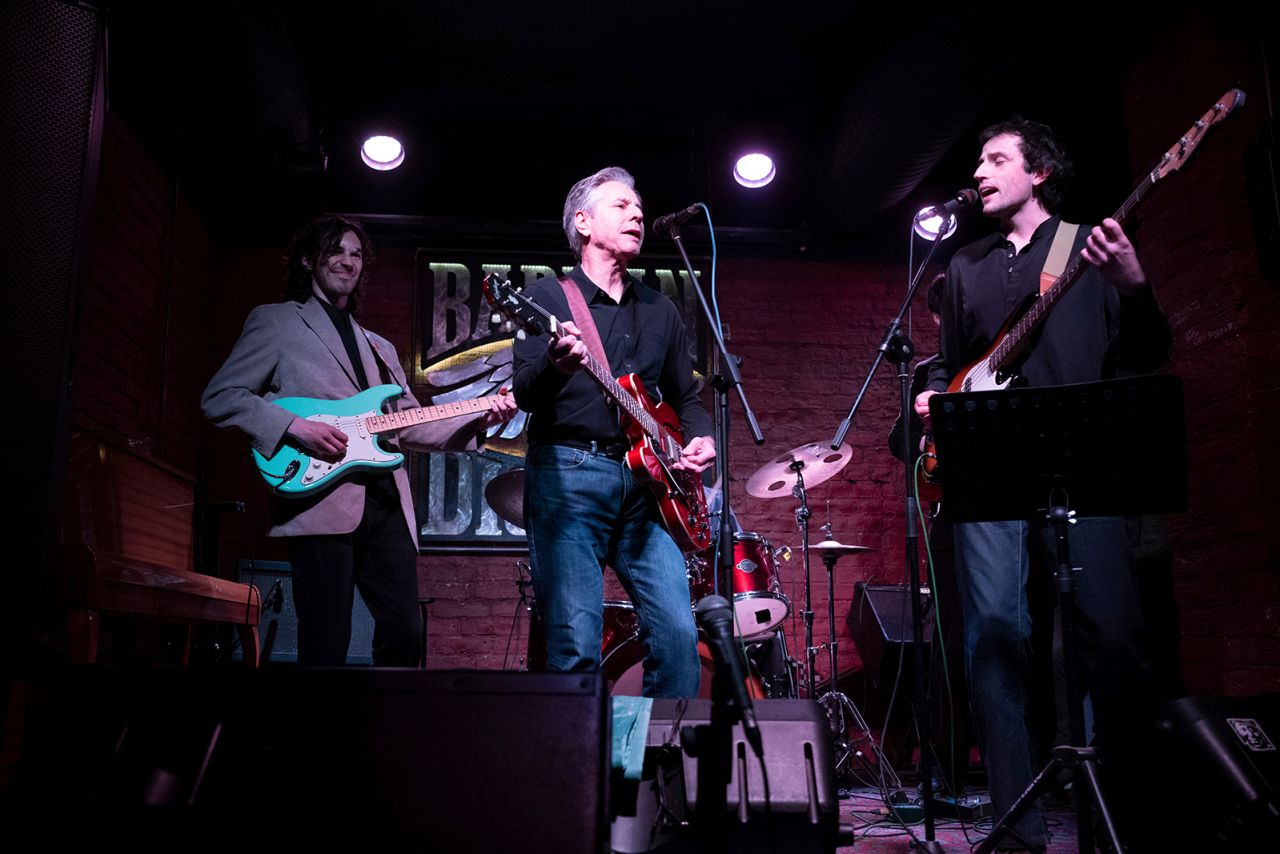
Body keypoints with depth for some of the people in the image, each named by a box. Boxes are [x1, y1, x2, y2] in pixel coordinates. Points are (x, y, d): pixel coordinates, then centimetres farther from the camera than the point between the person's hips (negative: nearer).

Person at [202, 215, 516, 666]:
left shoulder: (378, 347, 26)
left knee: (405, 633, 2)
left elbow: (410, 424, 20)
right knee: (326, 645, -6)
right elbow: (219, 396, 0)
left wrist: (479, 419, 5)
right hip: (323, 502, -5)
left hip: (388, 504, 6)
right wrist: (294, 427, -14)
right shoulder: (274, 321, 9)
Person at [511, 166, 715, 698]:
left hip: (645, 482, 5)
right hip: (567, 476, -4)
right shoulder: (548, 296, 5)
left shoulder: (660, 310, 21)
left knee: (678, 634, -4)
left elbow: (685, 395, 26)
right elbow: (523, 394, -7)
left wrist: (700, 437, 4)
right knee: (575, 645, -9)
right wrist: (555, 364, -30)